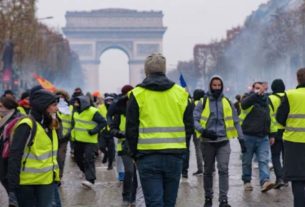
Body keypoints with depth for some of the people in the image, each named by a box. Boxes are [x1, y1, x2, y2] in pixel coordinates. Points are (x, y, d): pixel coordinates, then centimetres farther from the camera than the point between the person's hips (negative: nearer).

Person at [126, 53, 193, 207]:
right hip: (174, 156, 3)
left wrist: (135, 153, 12)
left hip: (148, 157, -3)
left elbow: (131, 129, 0)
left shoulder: (137, 95, -2)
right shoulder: (181, 93, 7)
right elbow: (189, 126, 9)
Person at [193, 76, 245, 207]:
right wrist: (203, 131, -22)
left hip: (223, 141, 0)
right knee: (208, 171, 10)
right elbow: (194, 120, -5)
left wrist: (241, 139, 7)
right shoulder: (203, 102, 1)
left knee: (223, 169, -9)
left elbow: (235, 122, 11)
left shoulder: (227, 102, 8)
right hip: (207, 142, 0)